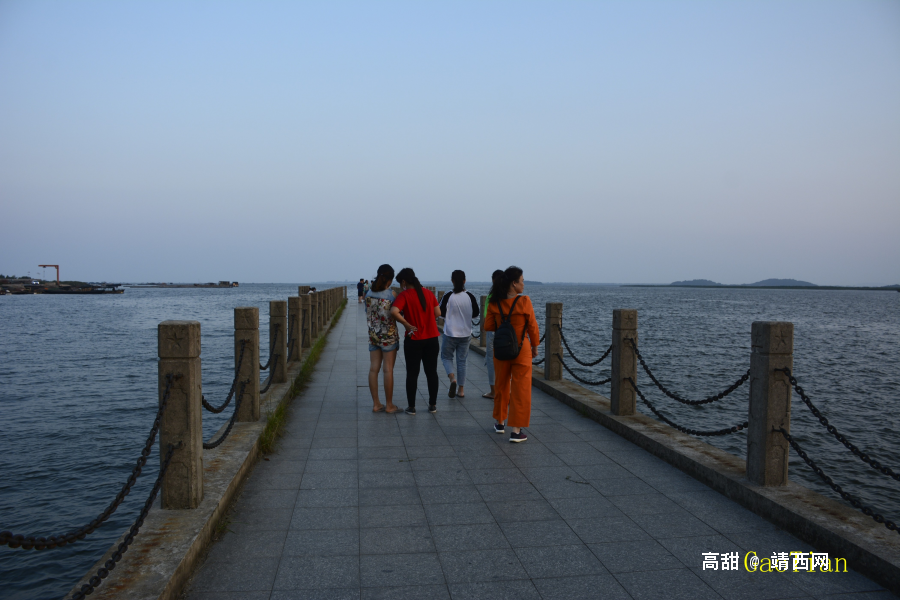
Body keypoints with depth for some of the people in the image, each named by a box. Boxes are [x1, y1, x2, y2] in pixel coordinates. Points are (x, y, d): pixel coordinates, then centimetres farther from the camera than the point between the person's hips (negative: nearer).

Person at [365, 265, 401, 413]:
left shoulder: (369, 293, 3)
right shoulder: (391, 294, -12)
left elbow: (368, 314, 9)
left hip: (373, 334, 5)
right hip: (389, 335, -5)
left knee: (374, 369, 7)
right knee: (388, 370, 1)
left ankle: (376, 404, 12)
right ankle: (389, 405, 8)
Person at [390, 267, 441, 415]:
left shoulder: (404, 295, -10)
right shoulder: (428, 293, 4)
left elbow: (394, 312, -27)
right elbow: (438, 313, 6)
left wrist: (407, 325, -16)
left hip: (413, 340, -4)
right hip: (432, 338, 4)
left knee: (412, 373, 6)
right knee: (432, 372, 12)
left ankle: (411, 407, 11)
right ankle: (433, 405, 18)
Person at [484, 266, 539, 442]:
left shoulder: (494, 303, -5)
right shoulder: (524, 301, -15)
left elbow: (488, 326, 0)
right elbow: (533, 327, -10)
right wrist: (535, 347, 4)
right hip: (521, 350, -4)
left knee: (502, 386, 20)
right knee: (520, 390, 3)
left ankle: (500, 423, 34)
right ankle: (516, 431, 3)